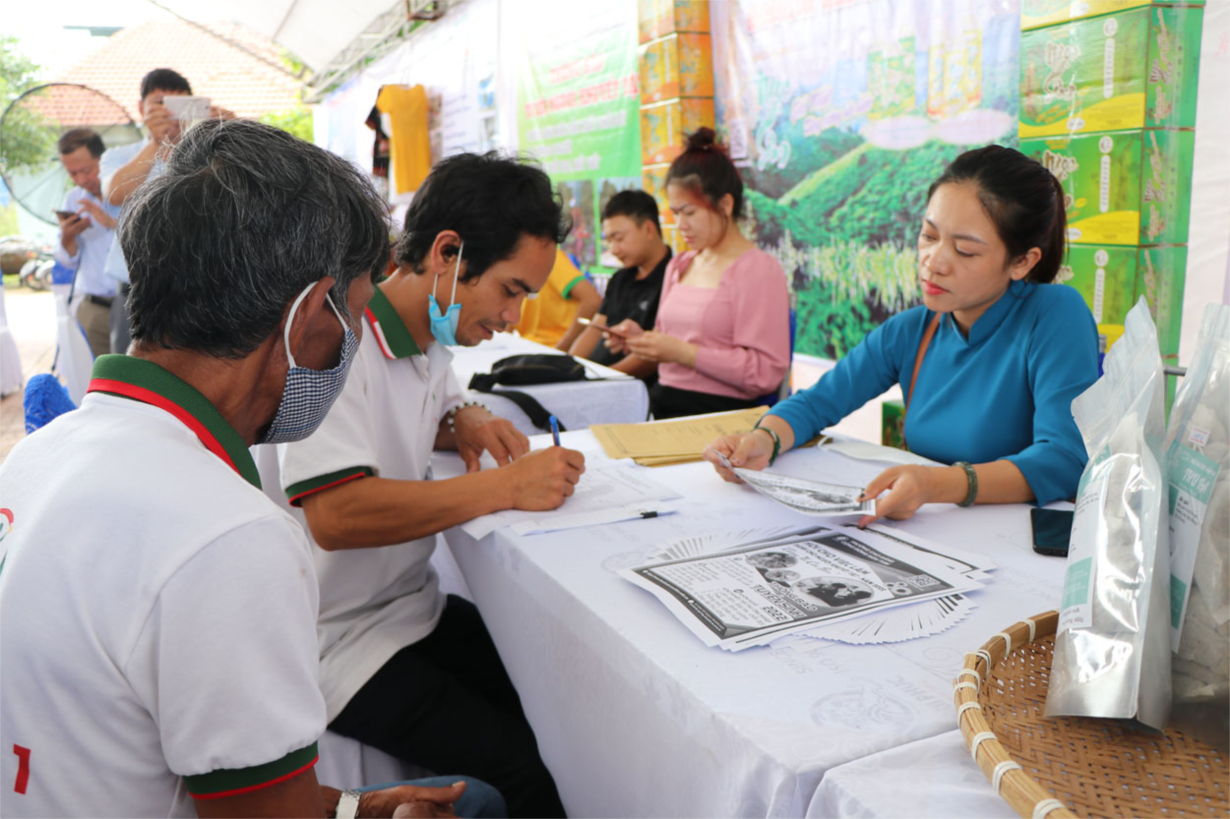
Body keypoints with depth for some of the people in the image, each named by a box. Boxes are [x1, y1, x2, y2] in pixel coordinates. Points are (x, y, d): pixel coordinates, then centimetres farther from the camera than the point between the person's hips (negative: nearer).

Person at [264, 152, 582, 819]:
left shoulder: (430, 336, 5)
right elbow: (335, 513, -31)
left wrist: (466, 422, 2)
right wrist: (507, 485, -27)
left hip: (416, 608, 8)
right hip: (340, 643, -8)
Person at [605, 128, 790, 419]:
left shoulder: (759, 270, -6)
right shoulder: (679, 266, 18)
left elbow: (766, 372, -14)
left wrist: (683, 352, -16)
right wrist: (641, 339, 4)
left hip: (719, 415, -6)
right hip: (662, 406, 6)